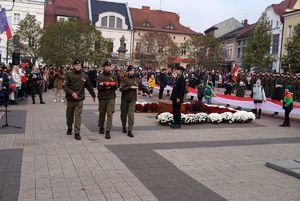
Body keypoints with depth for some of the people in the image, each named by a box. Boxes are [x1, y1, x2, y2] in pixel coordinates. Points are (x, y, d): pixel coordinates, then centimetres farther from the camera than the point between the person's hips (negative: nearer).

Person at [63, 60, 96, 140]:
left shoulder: (84, 76, 4)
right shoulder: (69, 75, -4)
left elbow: (89, 86, 14)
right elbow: (64, 86, -8)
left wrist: (93, 95, 20)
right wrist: (71, 92, -21)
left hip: (80, 99, 0)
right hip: (70, 99, 0)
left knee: (78, 116, -5)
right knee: (69, 115, 14)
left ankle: (77, 133, -1)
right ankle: (69, 128, 38)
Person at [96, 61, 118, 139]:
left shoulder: (113, 76, 5)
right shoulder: (100, 76, 0)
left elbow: (116, 87, 2)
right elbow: (98, 87, -9)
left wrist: (112, 85, -19)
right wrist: (104, 85, -26)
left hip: (111, 98, 0)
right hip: (102, 97, 0)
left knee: (110, 114, -7)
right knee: (102, 113, 14)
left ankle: (108, 131, -5)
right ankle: (101, 127, 36)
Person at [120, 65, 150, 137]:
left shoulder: (137, 80, 6)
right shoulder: (124, 80, -3)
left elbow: (143, 87, 18)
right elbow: (122, 89, -16)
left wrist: (149, 93, 25)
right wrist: (131, 87, -20)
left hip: (132, 99, 1)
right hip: (124, 99, -1)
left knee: (131, 114, -9)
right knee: (124, 114, 10)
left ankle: (130, 131, -9)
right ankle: (124, 127, 33)